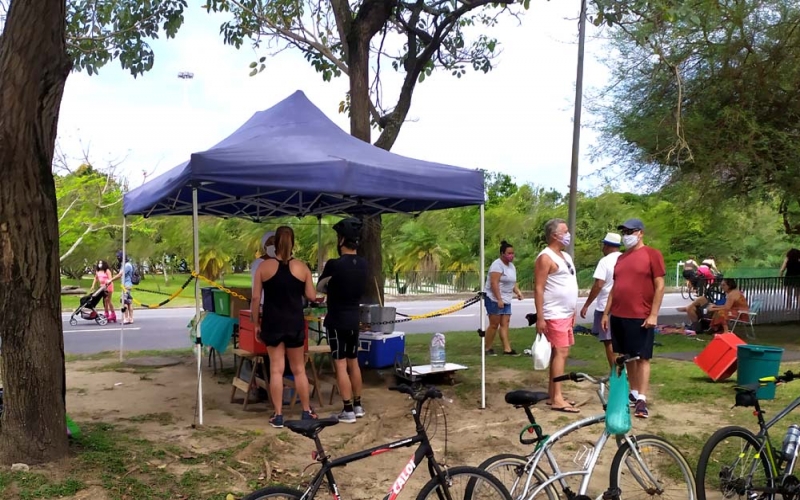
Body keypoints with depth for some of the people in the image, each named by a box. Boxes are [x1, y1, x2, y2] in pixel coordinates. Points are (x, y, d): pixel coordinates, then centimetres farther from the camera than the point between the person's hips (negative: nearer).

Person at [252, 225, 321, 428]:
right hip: (295, 323, 1)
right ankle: (307, 412, 20)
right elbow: (312, 296, 2)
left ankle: (278, 416, 9)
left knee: (276, 369, 6)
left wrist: (256, 324, 5)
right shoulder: (302, 267, -3)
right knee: (299, 369, 12)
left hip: (272, 323, -1)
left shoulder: (264, 267, -4)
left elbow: (255, 299, -4)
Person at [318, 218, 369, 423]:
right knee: (353, 363, 16)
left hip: (337, 321, -6)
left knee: (341, 365, -2)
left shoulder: (334, 264, -18)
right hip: (354, 320, 7)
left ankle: (348, 411, 0)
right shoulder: (364, 264, 1)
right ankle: (358, 406, 23)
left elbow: (319, 288, -1)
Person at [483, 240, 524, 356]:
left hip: (506, 300, 8)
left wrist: (517, 292, 4)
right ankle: (487, 348, 6)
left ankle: (507, 349, 3)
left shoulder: (511, 266, 14)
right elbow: (494, 283, -21)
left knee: (505, 324, 4)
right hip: (494, 299, -8)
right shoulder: (497, 265, -14)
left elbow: (512, 282, 22)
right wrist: (499, 299, -24)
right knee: (494, 324, -4)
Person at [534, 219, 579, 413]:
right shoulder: (546, 257, -12)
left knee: (559, 353, 10)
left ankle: (552, 393, 17)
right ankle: (557, 399, -8)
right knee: (561, 353, -10)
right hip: (554, 315, -9)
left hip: (566, 314, 9)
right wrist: (540, 317, -21)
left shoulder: (565, 256, 16)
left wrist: (573, 311, 20)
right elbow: (538, 289, -17)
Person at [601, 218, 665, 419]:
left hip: (641, 317, -6)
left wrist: (653, 314, -14)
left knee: (642, 357, -2)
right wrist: (606, 312, 13)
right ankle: (633, 393, 21)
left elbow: (659, 286, -9)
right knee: (628, 356, 12)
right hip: (619, 316, 6)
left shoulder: (652, 254, -5)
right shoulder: (621, 258, 14)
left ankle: (642, 400, -2)